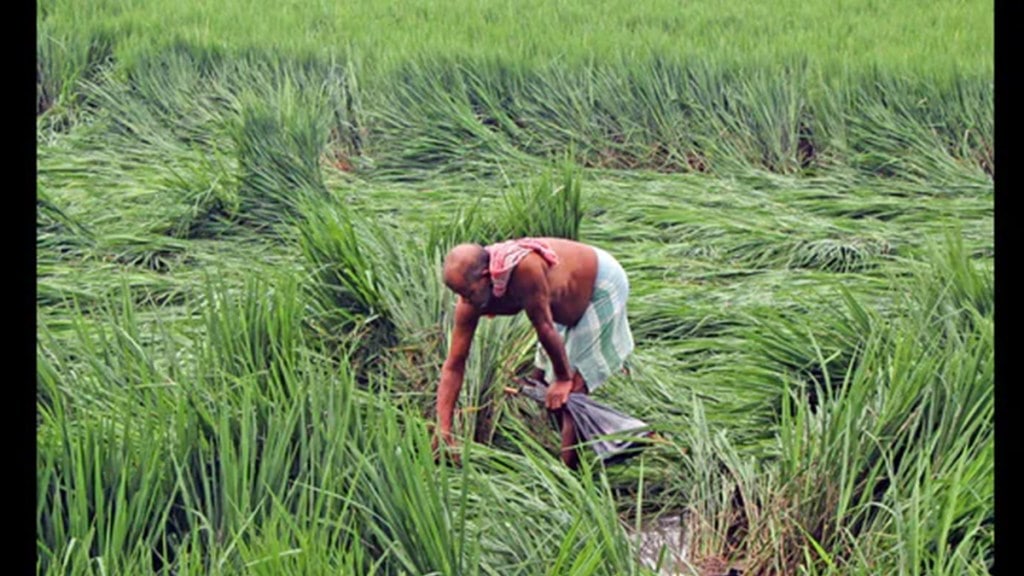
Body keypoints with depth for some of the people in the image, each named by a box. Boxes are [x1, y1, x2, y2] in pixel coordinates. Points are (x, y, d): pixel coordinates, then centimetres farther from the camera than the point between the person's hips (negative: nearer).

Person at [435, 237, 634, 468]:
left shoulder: (524, 268, -43)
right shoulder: (470, 303, -20)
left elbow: (544, 327, -30)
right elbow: (453, 366, -17)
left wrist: (563, 378, -16)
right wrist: (443, 429, -22)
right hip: (573, 297, 7)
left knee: (573, 386, -11)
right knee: (542, 379, 11)